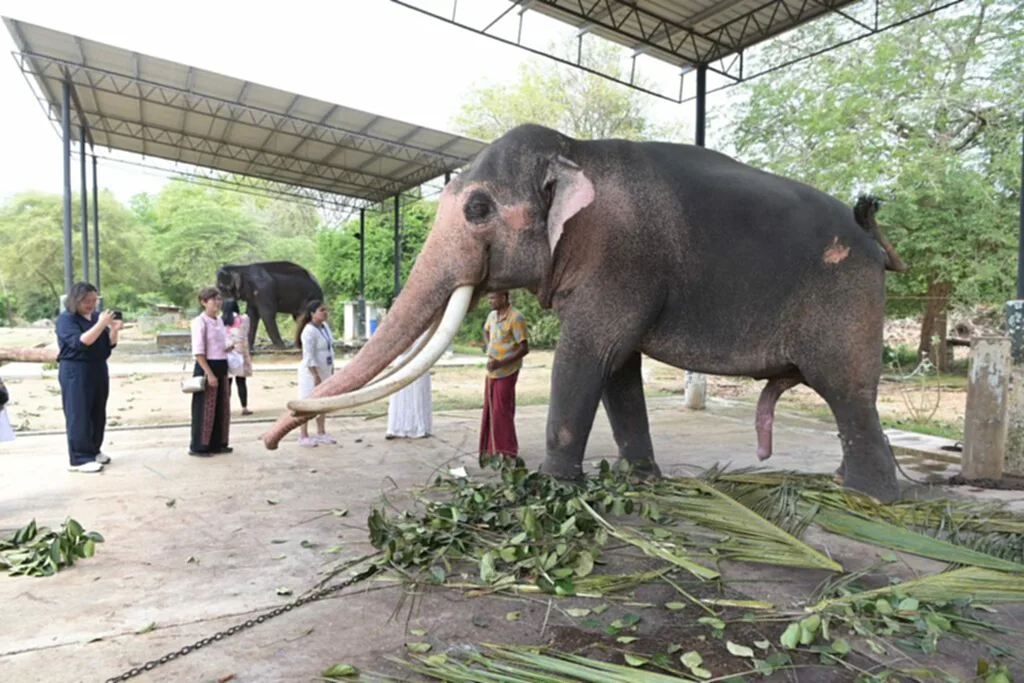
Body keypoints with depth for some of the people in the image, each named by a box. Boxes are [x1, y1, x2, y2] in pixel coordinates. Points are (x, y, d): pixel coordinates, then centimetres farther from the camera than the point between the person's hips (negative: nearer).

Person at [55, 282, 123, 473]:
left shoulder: (96, 315, 10)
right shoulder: (66, 319, -9)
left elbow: (109, 344, 10)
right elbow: (80, 342, -22)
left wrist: (114, 330, -9)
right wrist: (101, 324, -27)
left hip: (99, 369, 7)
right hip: (75, 372, -7)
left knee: (98, 414, 11)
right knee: (79, 416, -5)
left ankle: (93, 451, 24)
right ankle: (79, 459, -2)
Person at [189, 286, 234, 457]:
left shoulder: (220, 321, 12)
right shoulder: (200, 322, -12)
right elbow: (198, 352, -17)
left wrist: (232, 345, -5)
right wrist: (209, 374, -21)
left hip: (222, 368, 8)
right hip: (206, 368, -8)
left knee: (222, 408, 12)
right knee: (205, 409, 0)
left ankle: (218, 443, 22)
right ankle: (199, 446, 11)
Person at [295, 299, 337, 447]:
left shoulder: (325, 326, 8)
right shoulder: (309, 331, -17)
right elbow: (308, 357, -21)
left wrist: (331, 369, 15)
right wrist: (315, 375, -23)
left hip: (325, 371, 8)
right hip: (311, 372, -8)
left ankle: (321, 433, 22)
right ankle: (303, 436, 5)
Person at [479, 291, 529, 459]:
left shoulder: (516, 318, -17)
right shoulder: (492, 315, 6)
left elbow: (524, 348, -19)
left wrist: (500, 363, -25)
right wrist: (489, 350, 10)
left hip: (506, 372, -7)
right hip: (492, 371, 7)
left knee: (501, 411, -5)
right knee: (490, 410, 12)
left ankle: (508, 453, 5)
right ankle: (492, 449, 23)